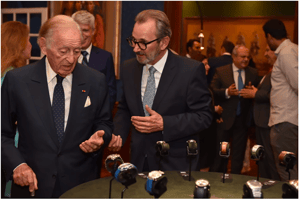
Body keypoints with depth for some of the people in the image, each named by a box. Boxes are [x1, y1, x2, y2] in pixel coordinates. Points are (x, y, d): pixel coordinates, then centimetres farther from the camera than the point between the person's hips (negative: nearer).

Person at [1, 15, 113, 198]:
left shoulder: (96, 81, -4)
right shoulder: (16, 80, -7)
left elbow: (104, 123, 8)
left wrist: (100, 137, -13)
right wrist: (17, 164, -14)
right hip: (32, 185, -1)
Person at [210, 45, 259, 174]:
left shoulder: (253, 73, 6)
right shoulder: (221, 71, -2)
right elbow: (213, 91, -7)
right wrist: (226, 92, -24)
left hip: (242, 119, 2)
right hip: (225, 118, -2)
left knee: (239, 152, 11)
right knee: (220, 151, 9)